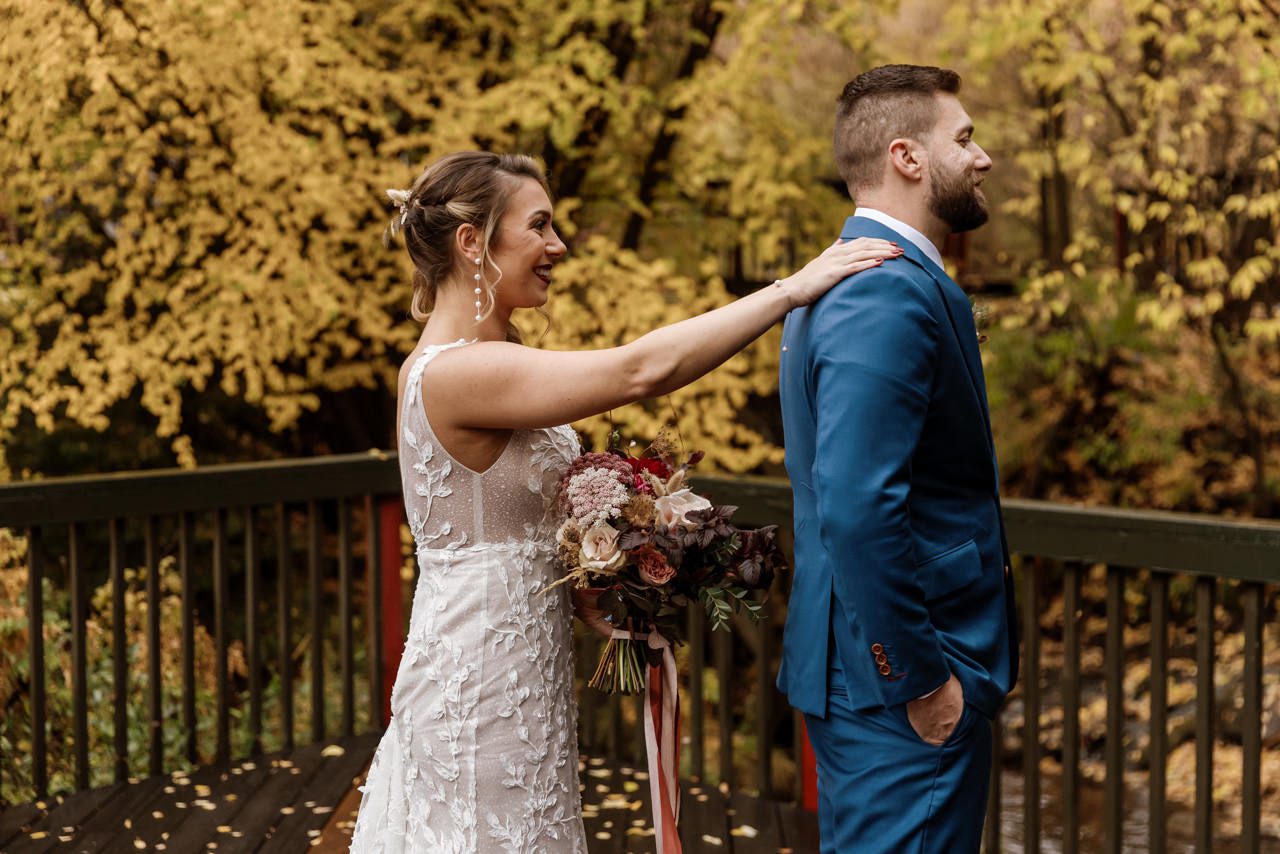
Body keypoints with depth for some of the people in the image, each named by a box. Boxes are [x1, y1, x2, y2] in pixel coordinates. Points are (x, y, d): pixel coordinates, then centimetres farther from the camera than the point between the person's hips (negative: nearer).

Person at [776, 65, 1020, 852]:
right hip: (900, 684, -10)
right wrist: (922, 678, -20)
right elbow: (859, 511, -28)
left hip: (863, 670, 11)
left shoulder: (838, 278, 14)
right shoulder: (892, 294, -19)